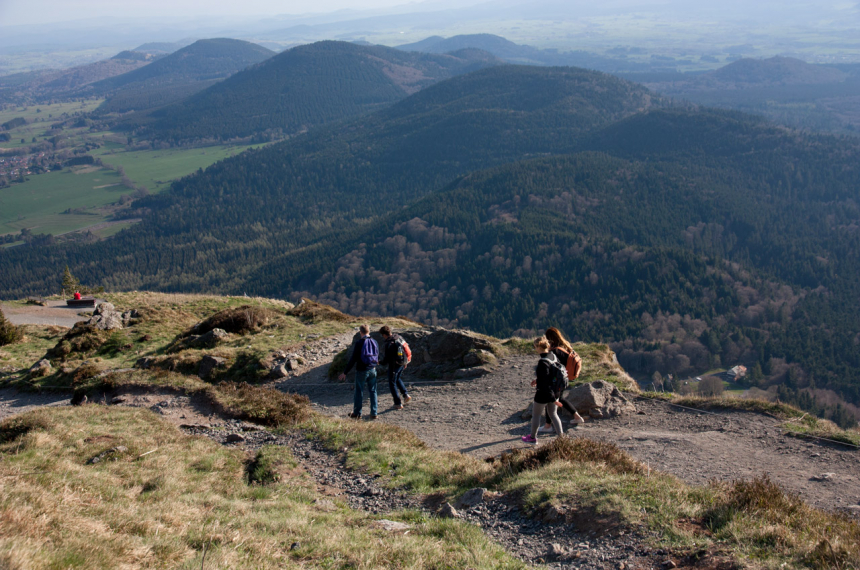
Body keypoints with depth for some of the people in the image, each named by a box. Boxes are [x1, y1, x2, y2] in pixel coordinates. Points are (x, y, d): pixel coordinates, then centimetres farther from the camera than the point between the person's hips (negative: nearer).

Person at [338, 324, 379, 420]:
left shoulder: (359, 343, -14)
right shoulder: (374, 342, 1)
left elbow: (353, 359, -15)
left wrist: (345, 372, -10)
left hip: (361, 371, -4)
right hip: (372, 370, 4)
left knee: (359, 391, 9)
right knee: (373, 391, 11)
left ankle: (357, 413, 19)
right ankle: (373, 413, 12)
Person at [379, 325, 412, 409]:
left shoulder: (389, 344, -24)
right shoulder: (398, 338, 0)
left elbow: (387, 359, -22)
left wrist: (380, 363, -2)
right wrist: (404, 362, 21)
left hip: (394, 365, -8)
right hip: (402, 363, 8)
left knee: (392, 384, 6)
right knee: (397, 379, 31)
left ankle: (398, 404, 9)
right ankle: (406, 394, 20)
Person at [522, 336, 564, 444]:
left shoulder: (542, 362, -27)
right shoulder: (554, 357, 0)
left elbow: (544, 381, -28)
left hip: (543, 394, -8)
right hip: (554, 392, 8)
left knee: (536, 415, 12)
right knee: (553, 414, 21)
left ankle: (533, 437, 27)